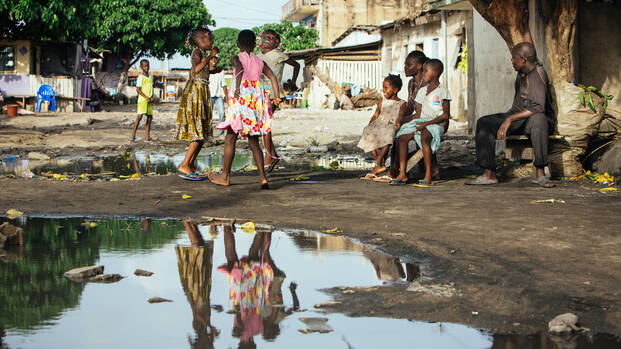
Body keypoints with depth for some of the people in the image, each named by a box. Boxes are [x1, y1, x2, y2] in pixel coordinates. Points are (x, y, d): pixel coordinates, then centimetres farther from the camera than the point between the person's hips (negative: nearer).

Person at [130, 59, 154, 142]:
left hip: (149, 100, 7)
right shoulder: (140, 77, -7)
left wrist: (152, 97, 2)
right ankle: (133, 135, -11)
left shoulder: (151, 77, 13)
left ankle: (147, 136, 6)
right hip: (142, 99, -7)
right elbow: (138, 89, -10)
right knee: (140, 116, -14)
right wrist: (146, 97, -15)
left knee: (150, 117, 3)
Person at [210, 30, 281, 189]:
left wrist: (237, 88, -25)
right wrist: (277, 97, 3)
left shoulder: (236, 59, 0)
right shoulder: (260, 62, 13)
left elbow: (240, 68, -22)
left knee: (230, 139, 7)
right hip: (256, 102, 4)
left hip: (241, 100, -4)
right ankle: (262, 177, -3)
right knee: (254, 143, 8)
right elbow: (272, 76, 4)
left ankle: (225, 176, 15)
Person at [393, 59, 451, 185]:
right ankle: (402, 174, -20)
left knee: (424, 137, -38)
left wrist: (427, 123, -20)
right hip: (421, 122, 7)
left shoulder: (442, 91, -3)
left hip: (437, 124, -6)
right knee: (402, 136, -20)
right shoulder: (421, 91, 18)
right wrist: (402, 122, 2)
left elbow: (445, 115, -10)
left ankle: (428, 176, -36)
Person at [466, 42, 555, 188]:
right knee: (484, 123, -8)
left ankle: (539, 173, -39)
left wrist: (510, 119, -34)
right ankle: (489, 174, -14)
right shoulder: (521, 72, 6)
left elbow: (537, 108, -34)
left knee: (537, 119, -44)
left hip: (539, 118, -9)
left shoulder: (537, 75, -23)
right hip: (518, 116, 9)